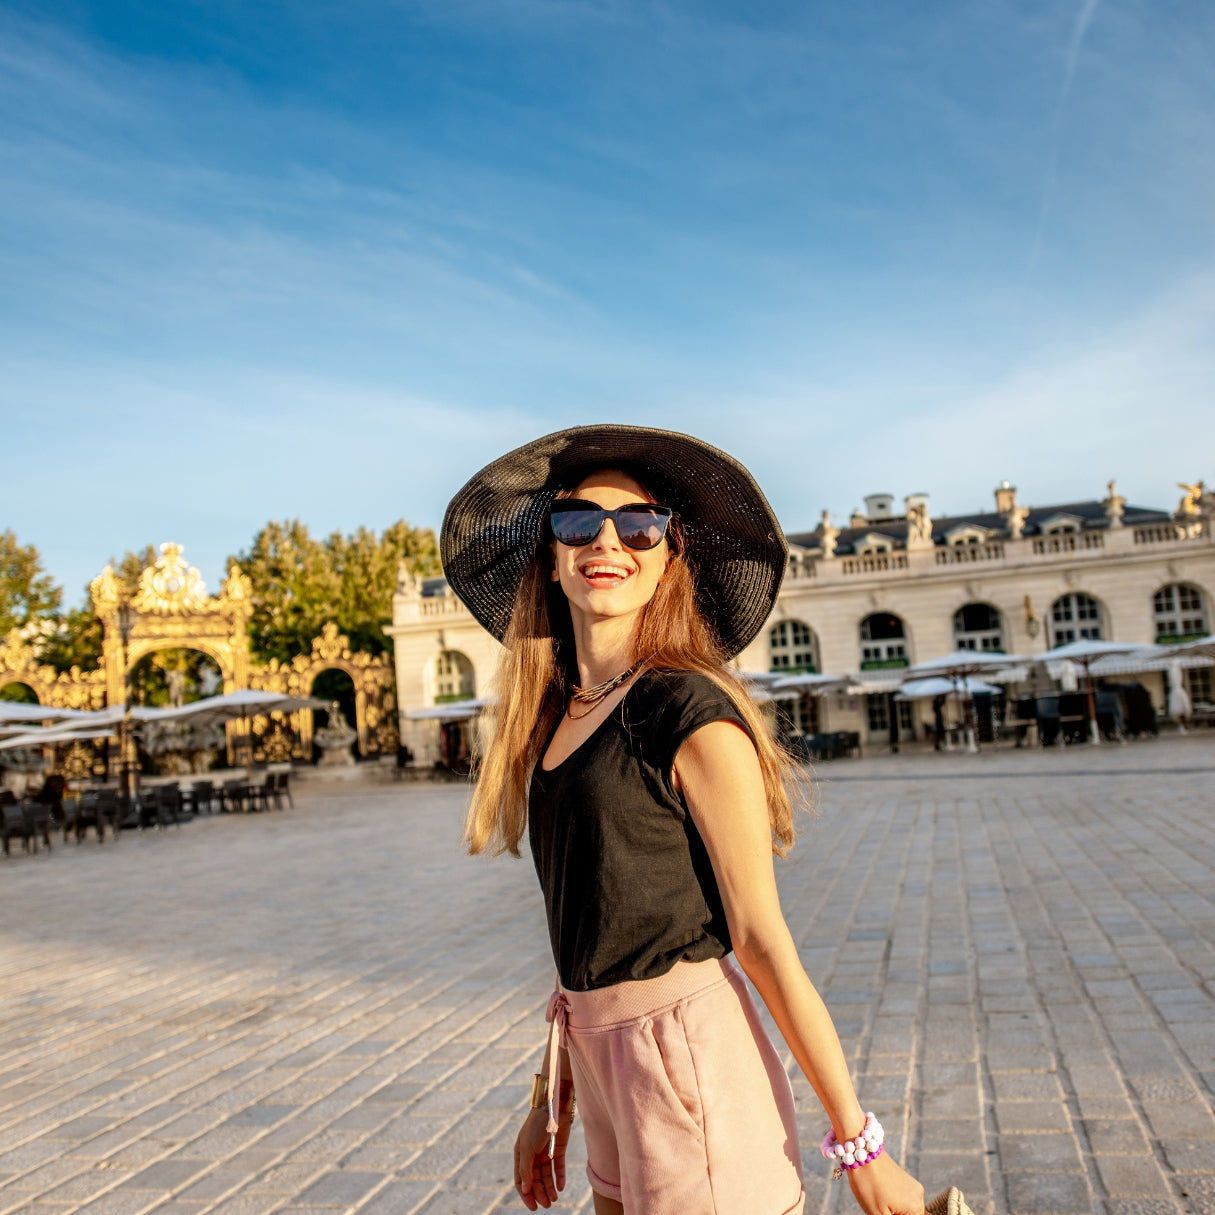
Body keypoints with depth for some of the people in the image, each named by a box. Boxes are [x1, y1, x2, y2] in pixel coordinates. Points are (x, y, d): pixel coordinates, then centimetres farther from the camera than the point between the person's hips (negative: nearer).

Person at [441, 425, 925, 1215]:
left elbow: (762, 938, -14)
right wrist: (551, 1101, 16)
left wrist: (859, 1145, -11)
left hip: (689, 1052, -7)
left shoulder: (688, 714, -14)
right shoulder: (555, 718, 7)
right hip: (606, 1061, 7)